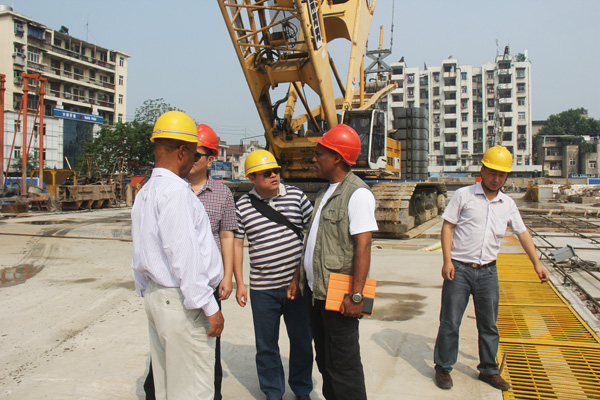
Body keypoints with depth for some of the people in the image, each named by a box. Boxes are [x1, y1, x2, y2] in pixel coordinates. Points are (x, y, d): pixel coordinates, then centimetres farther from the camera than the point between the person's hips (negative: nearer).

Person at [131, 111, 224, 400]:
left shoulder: (145, 192, 13)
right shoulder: (175, 190, -17)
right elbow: (183, 254, -22)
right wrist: (209, 306, -18)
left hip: (154, 296, 10)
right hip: (181, 301, -10)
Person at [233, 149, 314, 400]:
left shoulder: (296, 196, 0)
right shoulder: (242, 206, 0)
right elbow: (236, 244, 5)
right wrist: (239, 283, 2)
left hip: (297, 283, 1)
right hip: (262, 289, 0)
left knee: (302, 340, 13)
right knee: (266, 344, 11)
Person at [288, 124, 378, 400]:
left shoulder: (357, 193, -14)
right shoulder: (325, 193, 15)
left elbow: (363, 246, -20)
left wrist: (356, 295, -23)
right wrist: (298, 278, 19)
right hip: (315, 291, 9)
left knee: (343, 365, 2)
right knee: (324, 359, 19)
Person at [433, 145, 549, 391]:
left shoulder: (508, 205, 10)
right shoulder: (463, 195, -2)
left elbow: (523, 233, 18)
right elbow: (447, 226, -4)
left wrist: (536, 263, 14)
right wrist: (447, 261, -12)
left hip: (488, 271, 4)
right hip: (459, 269, -4)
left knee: (489, 325, 12)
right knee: (450, 323, 1)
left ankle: (488, 370, 29)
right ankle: (443, 368, 17)